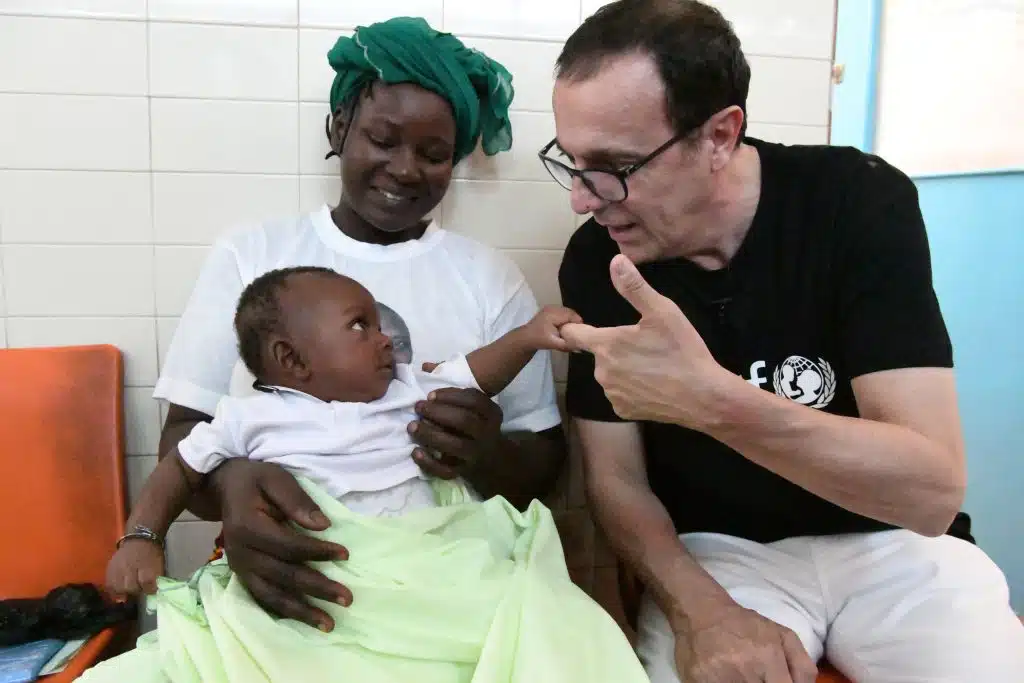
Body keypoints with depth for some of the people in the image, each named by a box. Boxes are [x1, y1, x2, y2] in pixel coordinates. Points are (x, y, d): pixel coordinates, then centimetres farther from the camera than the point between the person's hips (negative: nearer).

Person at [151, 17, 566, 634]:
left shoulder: (490, 275, 8)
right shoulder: (250, 254, 10)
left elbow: (545, 462, 7)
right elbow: (185, 432, 5)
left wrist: (487, 456, -16)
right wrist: (230, 481, -18)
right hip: (284, 570, 0)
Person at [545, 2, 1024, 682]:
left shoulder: (861, 204, -17)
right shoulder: (595, 262, -10)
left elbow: (933, 489, -24)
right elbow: (616, 478, -4)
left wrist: (711, 400, -38)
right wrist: (700, 611, -22)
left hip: (888, 543, 0)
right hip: (716, 552, 0)